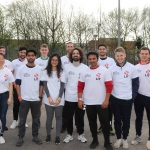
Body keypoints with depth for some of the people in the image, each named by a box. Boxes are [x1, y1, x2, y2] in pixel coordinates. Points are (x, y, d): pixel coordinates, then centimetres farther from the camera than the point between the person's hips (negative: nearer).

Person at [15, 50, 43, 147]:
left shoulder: (39, 69, 4)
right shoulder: (21, 69, 0)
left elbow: (41, 84, 7)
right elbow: (17, 83, 1)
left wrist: (40, 96, 1)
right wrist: (19, 96, -6)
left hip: (36, 99, 2)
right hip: (24, 99, -1)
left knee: (36, 120, 11)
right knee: (22, 120, 4)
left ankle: (35, 137, 24)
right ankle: (21, 138, 16)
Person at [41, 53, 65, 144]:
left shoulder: (61, 72, 6)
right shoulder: (46, 72, 6)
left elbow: (62, 86, 1)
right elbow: (45, 85, 0)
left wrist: (59, 98, -10)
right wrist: (49, 97, -10)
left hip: (59, 99, 0)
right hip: (49, 99, 0)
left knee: (58, 117, 5)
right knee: (49, 117, 6)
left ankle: (58, 136, 13)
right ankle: (48, 135, 20)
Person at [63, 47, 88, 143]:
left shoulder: (85, 68, -1)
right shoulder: (66, 67, 2)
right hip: (69, 97, 1)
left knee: (80, 117, 10)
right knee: (69, 117, 10)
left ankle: (81, 134, 26)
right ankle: (69, 134, 24)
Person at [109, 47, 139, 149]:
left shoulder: (132, 68, -5)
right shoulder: (111, 68, -1)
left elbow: (136, 83, 0)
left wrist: (133, 96, -4)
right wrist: (109, 96, 0)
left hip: (127, 99, -1)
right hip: (115, 99, 1)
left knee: (126, 120, 10)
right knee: (117, 120, 11)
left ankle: (125, 138, 27)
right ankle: (119, 138, 26)